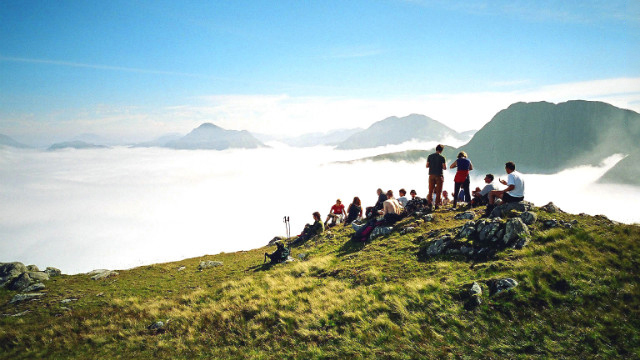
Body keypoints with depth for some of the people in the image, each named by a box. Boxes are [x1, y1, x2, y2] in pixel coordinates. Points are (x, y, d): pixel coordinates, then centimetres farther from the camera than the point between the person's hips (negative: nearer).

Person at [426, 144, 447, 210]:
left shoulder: (430, 156, 1)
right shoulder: (442, 158, -8)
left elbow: (427, 166, 3)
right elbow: (444, 168, -9)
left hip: (431, 175, 3)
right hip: (439, 176, -3)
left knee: (430, 190, 10)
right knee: (438, 191, 5)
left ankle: (430, 203, -1)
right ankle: (436, 205, 4)